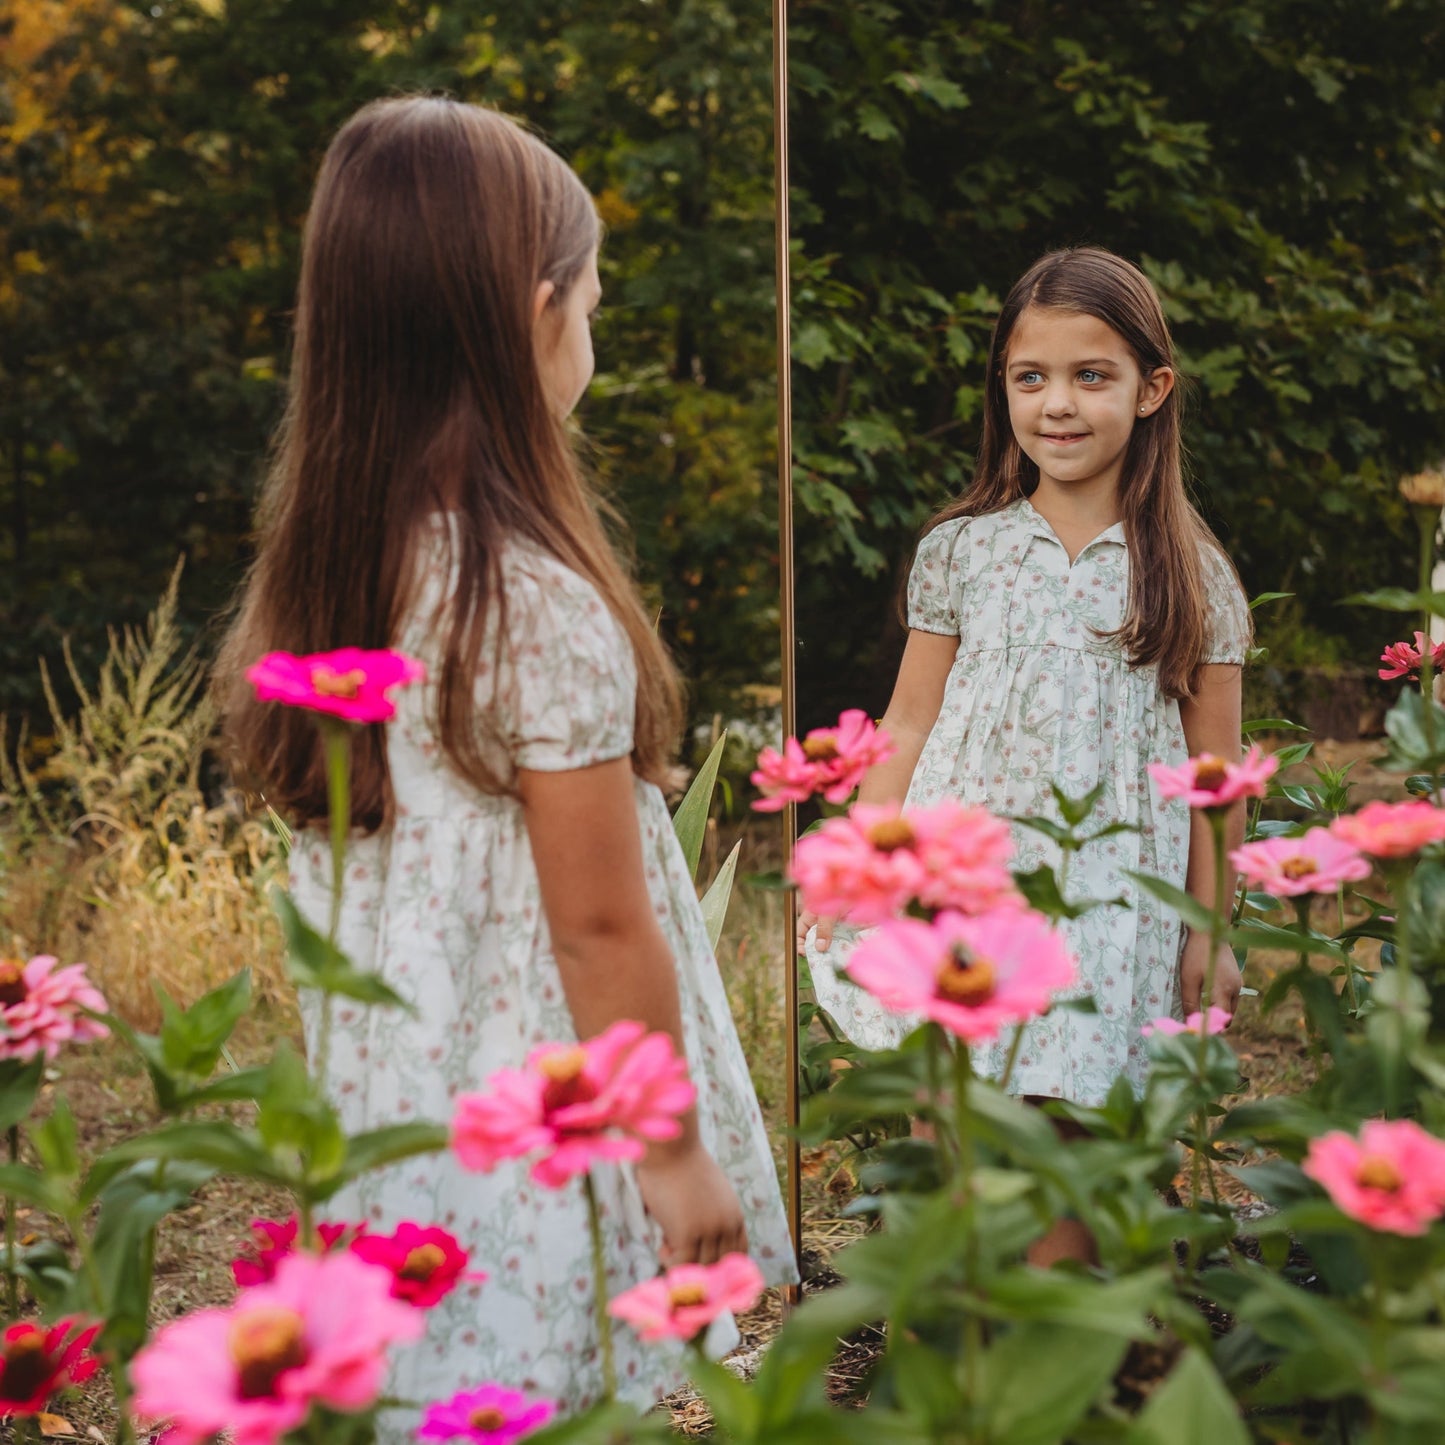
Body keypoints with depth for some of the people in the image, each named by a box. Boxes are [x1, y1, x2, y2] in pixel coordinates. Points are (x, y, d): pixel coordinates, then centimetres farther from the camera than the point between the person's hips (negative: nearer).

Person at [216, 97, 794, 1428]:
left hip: (385, 1115, 7)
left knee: (427, 1390, 18)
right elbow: (599, 929, -18)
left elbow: (342, 874, 7)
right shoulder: (543, 607, -23)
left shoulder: (312, 574, 0)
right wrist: (674, 1152, -7)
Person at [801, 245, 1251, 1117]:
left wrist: (1209, 933, 5)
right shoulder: (959, 551, 4)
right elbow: (909, 727, 8)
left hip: (1104, 914, -1)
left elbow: (1213, 773, 5)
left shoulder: (1193, 576, 1)